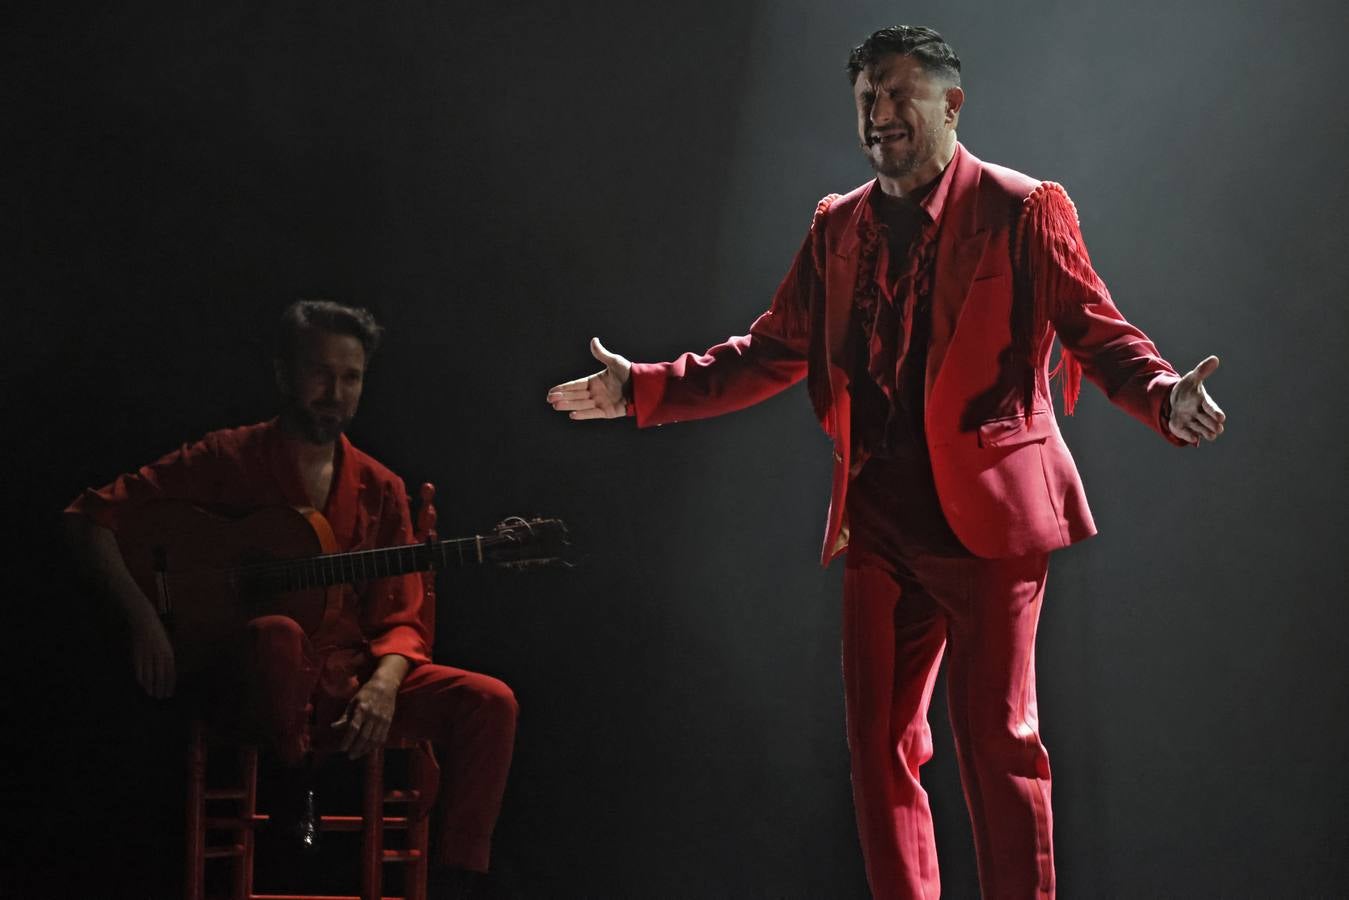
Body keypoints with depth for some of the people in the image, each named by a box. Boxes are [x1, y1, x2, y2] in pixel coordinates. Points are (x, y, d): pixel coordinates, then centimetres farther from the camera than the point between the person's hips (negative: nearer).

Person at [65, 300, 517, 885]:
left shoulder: (379, 491, 12)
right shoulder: (229, 459, 1)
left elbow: (405, 618, 9)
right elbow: (92, 515, -2)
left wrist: (384, 682, -14)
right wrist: (142, 617, -16)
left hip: (352, 682, 4)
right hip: (253, 686, -4)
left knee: (488, 702, -18)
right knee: (278, 633, -39)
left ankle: (457, 877, -15)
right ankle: (294, 788, -13)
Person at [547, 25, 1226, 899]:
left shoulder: (1023, 210, -2)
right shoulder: (839, 227, 14)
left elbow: (1099, 332, -6)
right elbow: (773, 351, 15)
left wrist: (1164, 394, -26)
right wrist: (643, 388, 8)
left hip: (986, 514, -5)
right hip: (881, 523, 5)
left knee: (997, 740, -5)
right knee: (880, 743, 7)